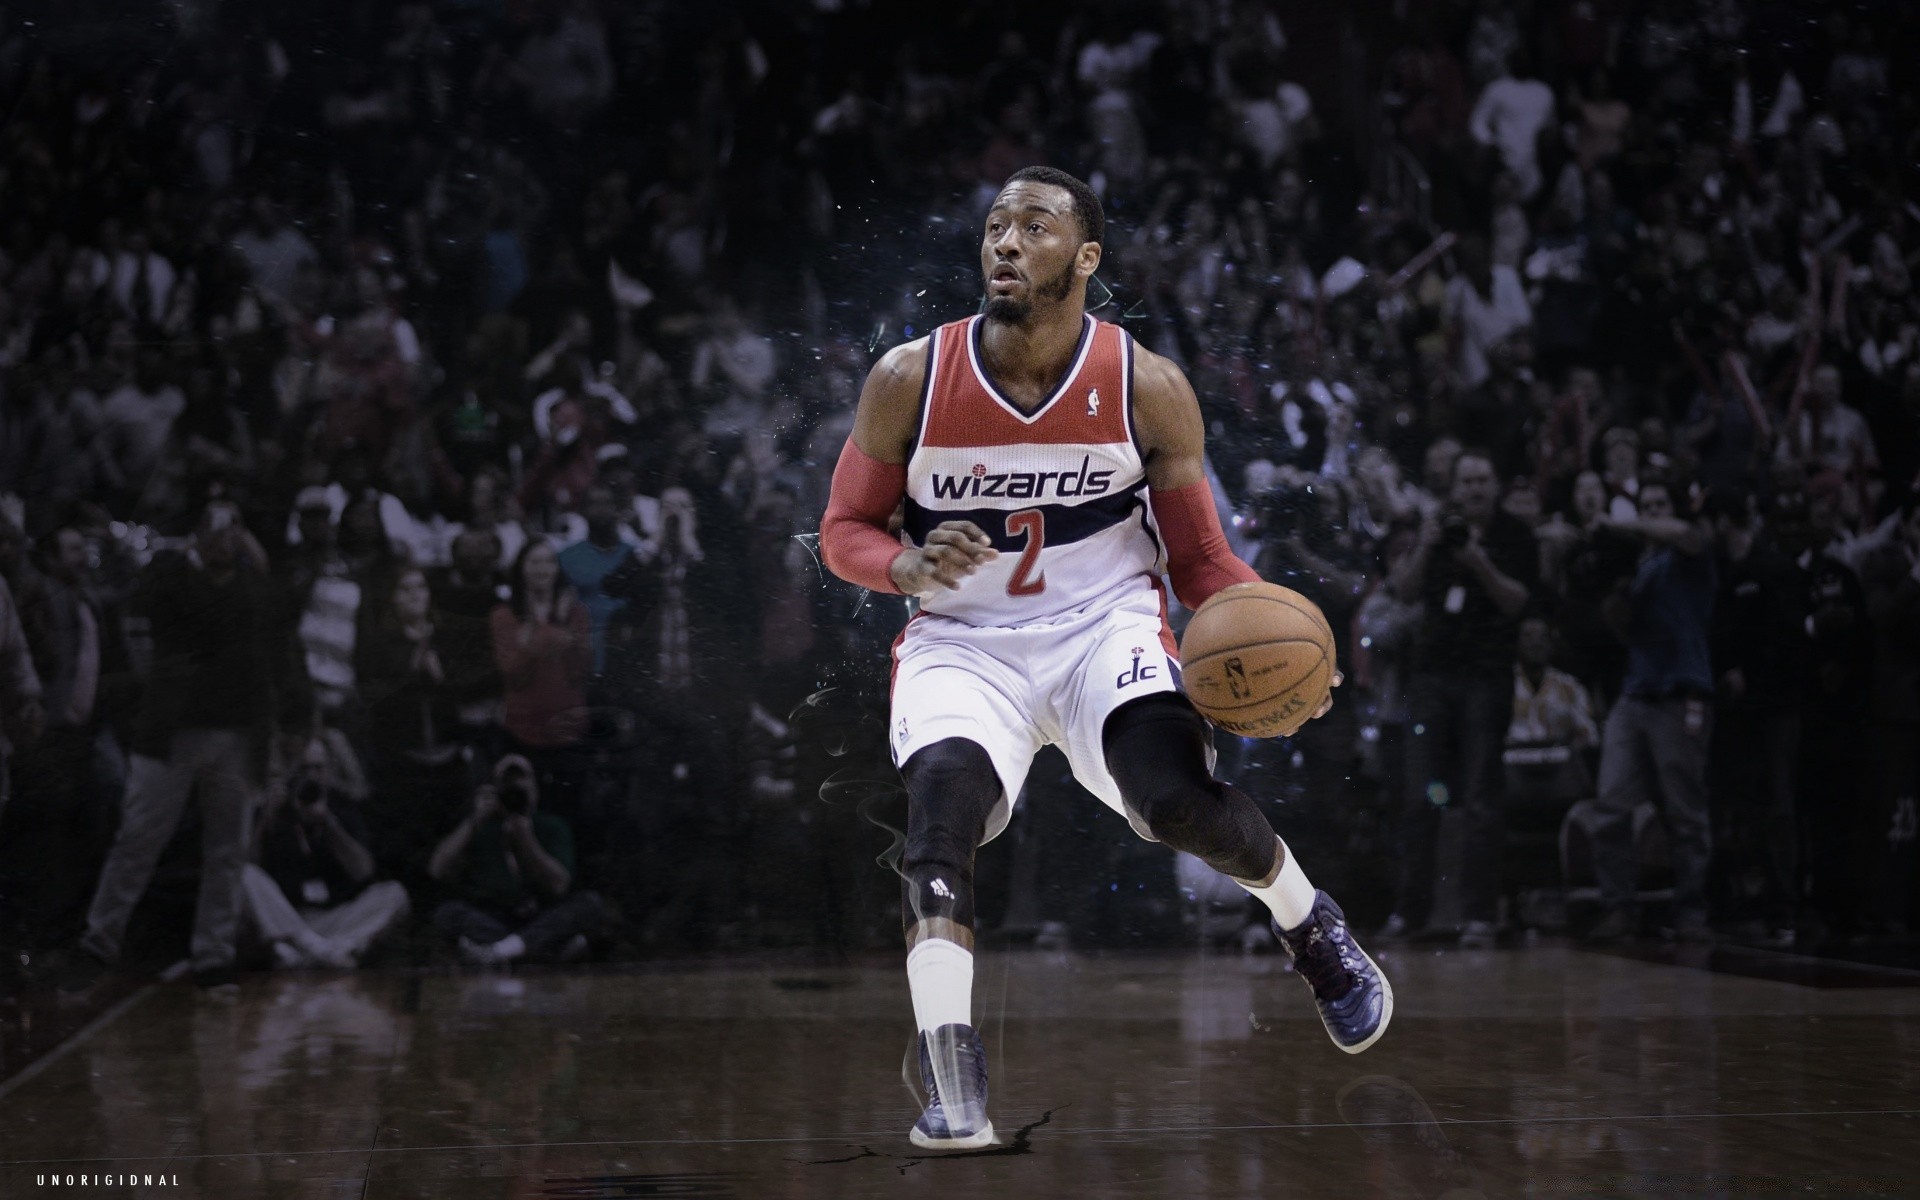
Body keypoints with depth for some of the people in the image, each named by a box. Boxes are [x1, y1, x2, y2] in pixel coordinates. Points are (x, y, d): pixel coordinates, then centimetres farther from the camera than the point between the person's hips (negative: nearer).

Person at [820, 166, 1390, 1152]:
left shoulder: (1148, 389, -7)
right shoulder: (910, 380, -8)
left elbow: (1201, 558, 1)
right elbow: (843, 531, 1)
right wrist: (911, 565, -22)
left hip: (1104, 626, 0)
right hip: (963, 640, 1)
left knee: (1175, 798, -25)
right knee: (942, 790, -29)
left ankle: (1312, 929, 8)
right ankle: (949, 1080, -30)